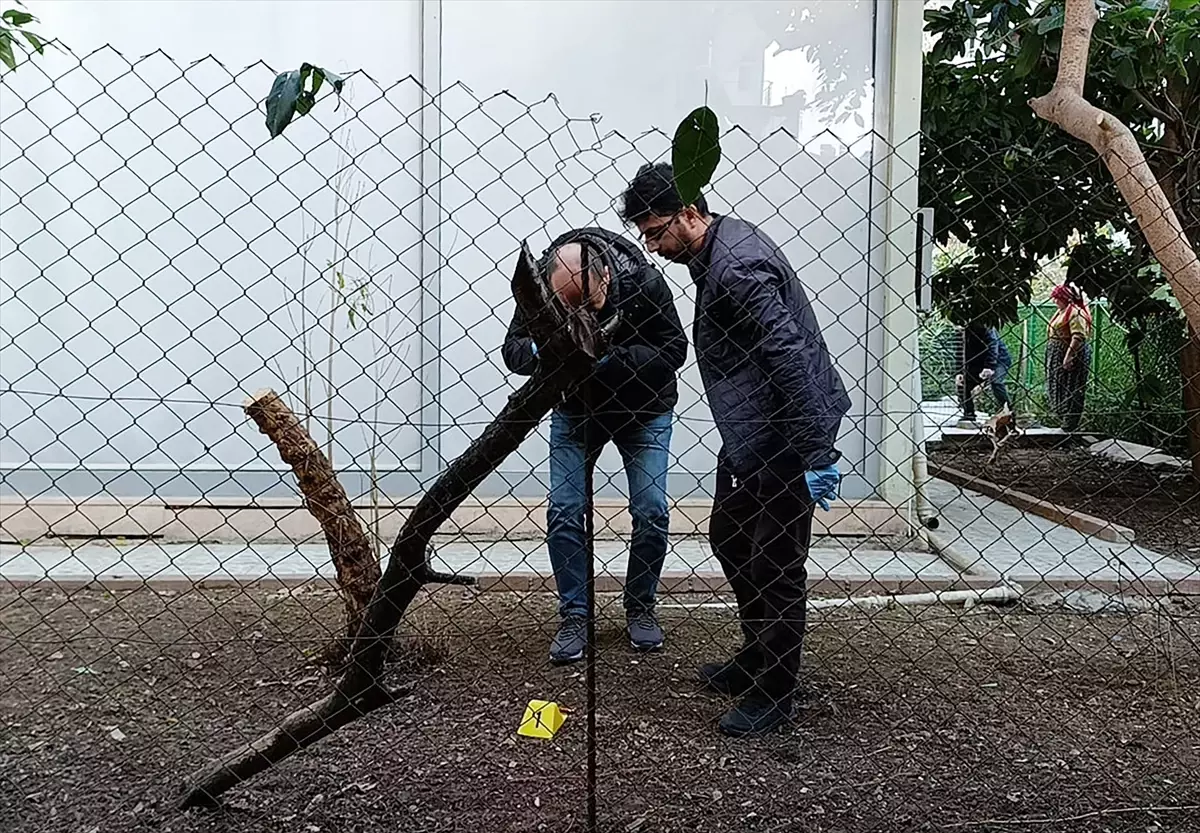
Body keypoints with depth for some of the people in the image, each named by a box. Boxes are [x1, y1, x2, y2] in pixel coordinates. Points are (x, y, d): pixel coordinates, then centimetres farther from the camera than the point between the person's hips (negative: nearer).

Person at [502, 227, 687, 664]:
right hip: (575, 410, 1)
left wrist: (612, 357, -38)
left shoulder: (645, 283, -29)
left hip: (642, 410, -1)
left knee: (651, 511, -5)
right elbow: (512, 349, -16)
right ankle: (574, 616, 6)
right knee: (563, 511, -7)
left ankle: (640, 607, 15)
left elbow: (674, 349, -23)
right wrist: (541, 349, -40)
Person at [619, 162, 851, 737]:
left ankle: (772, 695, 13)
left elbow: (790, 357, -28)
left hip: (785, 437, -11)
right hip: (749, 435, 11)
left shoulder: (737, 267, -23)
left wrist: (817, 453, -28)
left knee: (775, 565, -1)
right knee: (729, 539, 19)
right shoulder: (717, 250, 9)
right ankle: (756, 658, 35)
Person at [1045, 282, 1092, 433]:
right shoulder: (1061, 311, 17)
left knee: (1070, 392, -7)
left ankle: (1070, 428, -3)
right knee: (1057, 390, 11)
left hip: (1070, 357, -10)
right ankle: (1063, 421, 19)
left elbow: (1078, 337, -23)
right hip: (1057, 356, 10)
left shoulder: (1075, 312, -14)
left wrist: (1068, 357, -26)